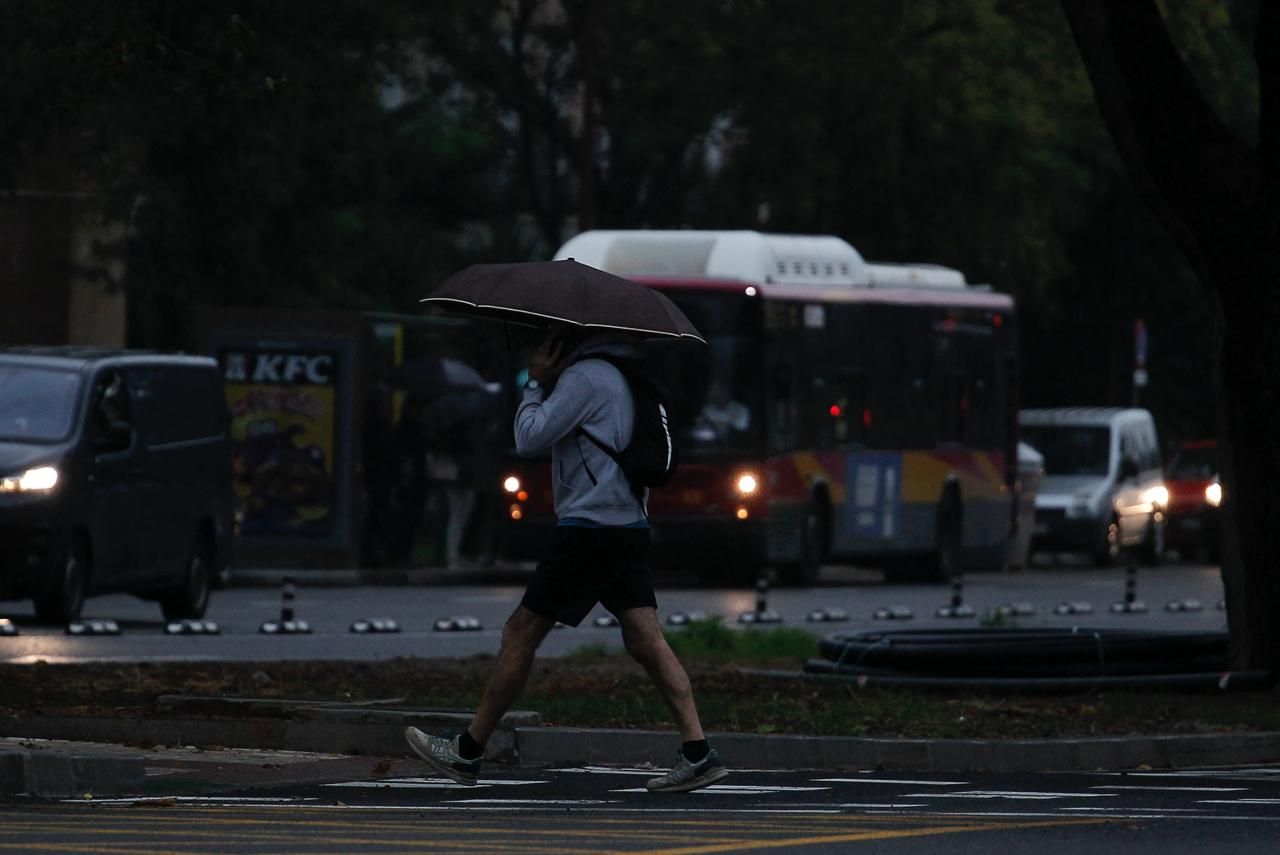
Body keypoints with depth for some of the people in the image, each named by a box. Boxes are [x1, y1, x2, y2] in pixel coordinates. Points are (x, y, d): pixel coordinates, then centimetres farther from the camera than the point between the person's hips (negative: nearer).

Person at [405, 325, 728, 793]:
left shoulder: (583, 376, -11)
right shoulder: (624, 374, 19)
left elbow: (530, 438, -13)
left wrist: (536, 383, 0)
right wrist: (544, 383, 14)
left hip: (589, 527, -9)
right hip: (630, 525, 9)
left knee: (520, 634, 0)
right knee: (646, 640, 1)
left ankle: (467, 752, 5)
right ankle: (697, 753, -10)